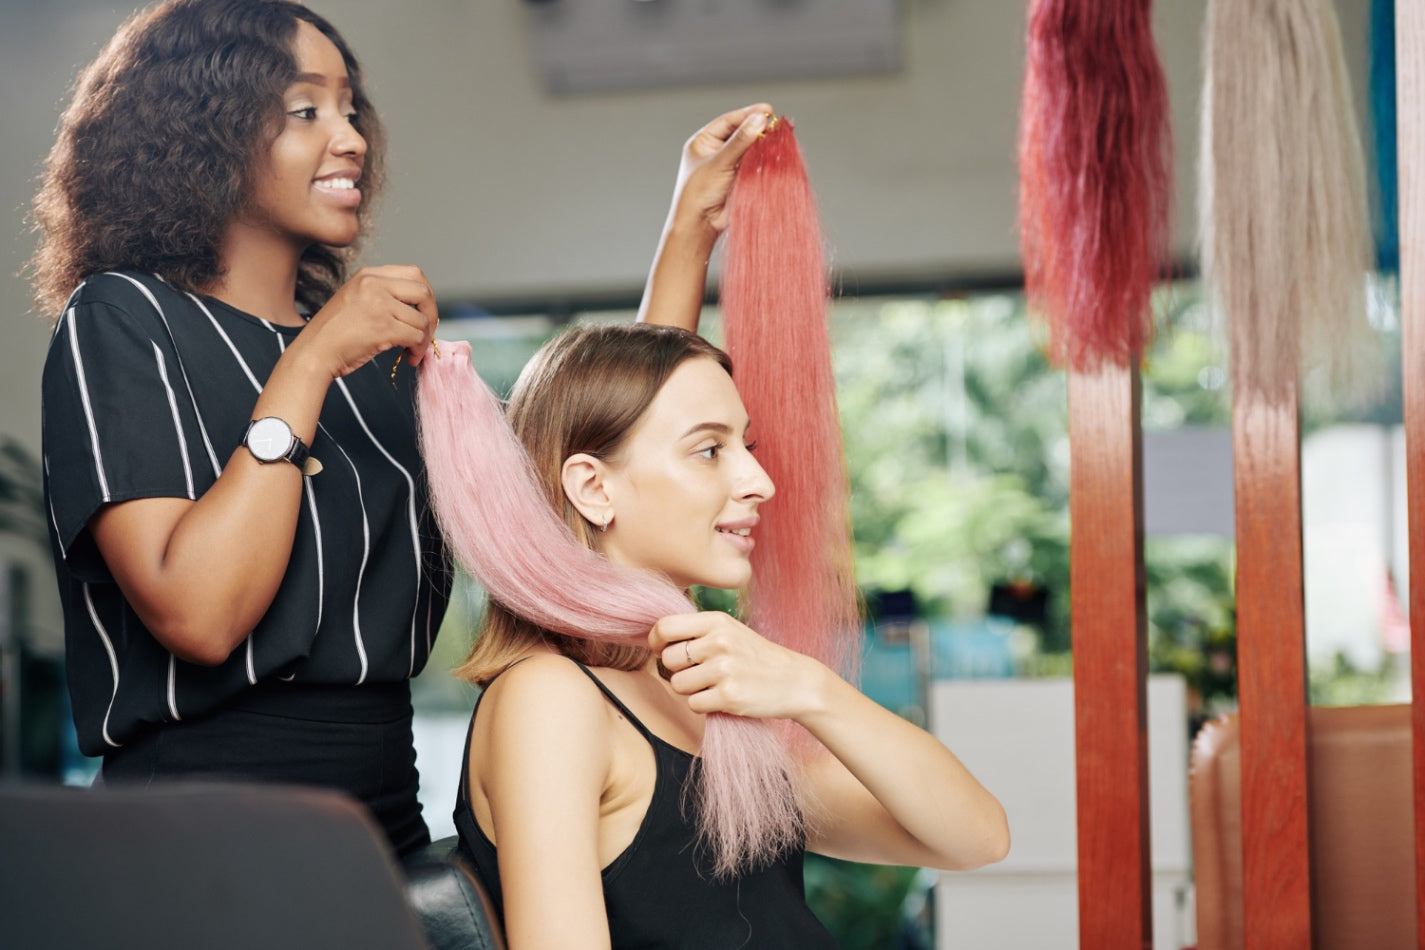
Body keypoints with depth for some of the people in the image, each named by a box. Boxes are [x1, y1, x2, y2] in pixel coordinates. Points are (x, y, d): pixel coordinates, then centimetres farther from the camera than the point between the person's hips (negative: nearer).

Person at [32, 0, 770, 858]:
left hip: (387, 816, 6)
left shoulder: (380, 354, 19)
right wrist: (310, 363, -13)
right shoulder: (121, 319, -1)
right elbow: (195, 617, -15)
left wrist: (692, 224, 12)